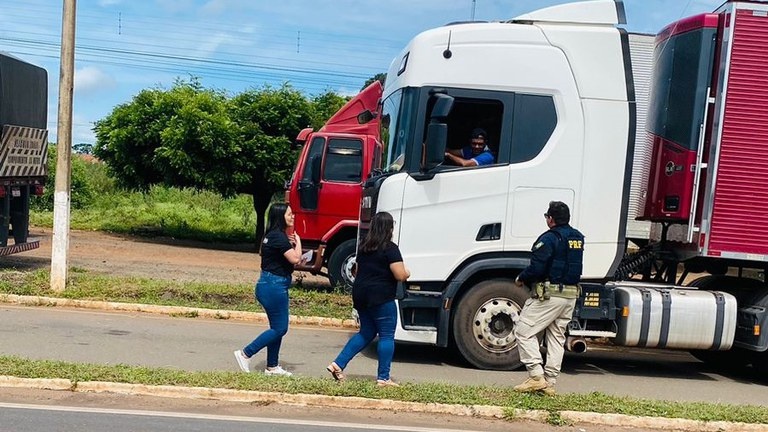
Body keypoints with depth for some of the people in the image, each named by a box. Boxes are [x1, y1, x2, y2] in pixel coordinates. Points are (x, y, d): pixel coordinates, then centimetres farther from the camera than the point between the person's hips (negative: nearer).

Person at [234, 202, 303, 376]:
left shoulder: (273, 235, 14)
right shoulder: (279, 236, -17)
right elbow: (295, 259, -23)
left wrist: (291, 243, 5)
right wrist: (298, 241, -6)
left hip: (273, 285, 11)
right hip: (274, 286, -11)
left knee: (277, 327, 15)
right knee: (280, 328, -3)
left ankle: (272, 367, 21)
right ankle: (245, 353, 1)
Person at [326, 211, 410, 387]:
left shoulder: (363, 246, 11)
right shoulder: (390, 248, -12)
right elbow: (400, 275, -14)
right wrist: (407, 273, 6)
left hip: (361, 294, 7)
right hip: (381, 297, -7)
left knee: (366, 333, 18)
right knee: (387, 336, 3)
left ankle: (338, 364, 11)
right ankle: (383, 378, 4)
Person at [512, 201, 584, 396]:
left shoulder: (549, 238, -14)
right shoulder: (578, 237, 12)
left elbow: (536, 268, -19)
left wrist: (521, 279, 0)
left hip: (548, 294, -8)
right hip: (571, 294, 8)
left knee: (524, 331, -1)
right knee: (556, 337, 13)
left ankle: (536, 376, -7)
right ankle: (550, 383, 14)